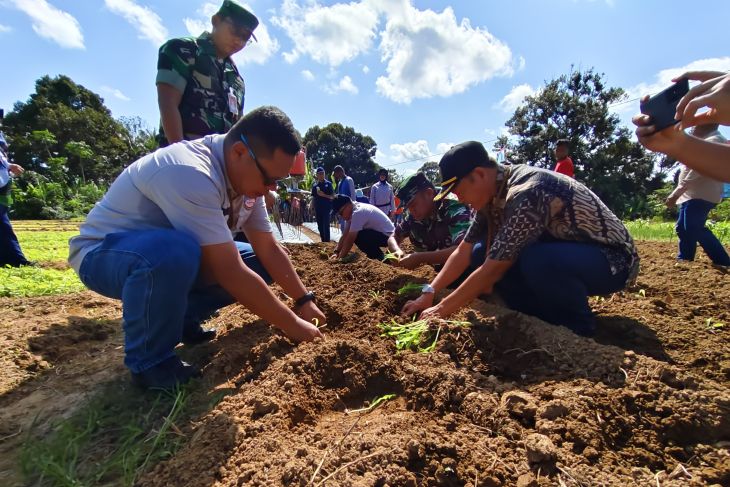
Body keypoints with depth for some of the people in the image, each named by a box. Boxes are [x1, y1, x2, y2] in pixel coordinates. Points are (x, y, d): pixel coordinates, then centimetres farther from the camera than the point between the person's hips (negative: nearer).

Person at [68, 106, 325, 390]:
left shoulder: (247, 175, -8)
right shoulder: (190, 174, -35)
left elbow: (268, 249, -4)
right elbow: (230, 273, -37)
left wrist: (304, 301, -10)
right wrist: (292, 325, -27)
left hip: (172, 252, 7)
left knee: (259, 265, -5)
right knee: (175, 251, -40)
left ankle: (179, 319, 9)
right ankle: (149, 362, -13)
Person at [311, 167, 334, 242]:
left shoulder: (328, 184, 0)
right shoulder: (315, 186, 10)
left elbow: (332, 196, -4)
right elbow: (313, 198, 13)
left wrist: (324, 195, -18)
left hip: (326, 208, -4)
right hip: (318, 209, 4)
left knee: (326, 226, -8)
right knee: (320, 227, 8)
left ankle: (327, 242, -5)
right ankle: (323, 241, 18)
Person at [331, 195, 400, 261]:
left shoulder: (358, 213, -25)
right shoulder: (354, 210, 5)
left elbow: (350, 239, -23)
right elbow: (345, 235, 5)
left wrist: (340, 257, -15)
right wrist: (337, 252, -2)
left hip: (387, 235, -10)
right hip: (379, 233, 10)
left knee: (356, 236, -24)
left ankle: (380, 258, -7)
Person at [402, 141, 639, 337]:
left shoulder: (526, 194, -32)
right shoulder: (492, 193, -5)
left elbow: (493, 270, -32)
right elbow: (464, 251, -3)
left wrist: (442, 309, -24)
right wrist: (428, 294, -9)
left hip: (614, 258, -8)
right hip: (564, 249, 8)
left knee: (536, 261, -37)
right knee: (486, 256, -6)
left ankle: (579, 328, -7)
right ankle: (554, 318, 7)